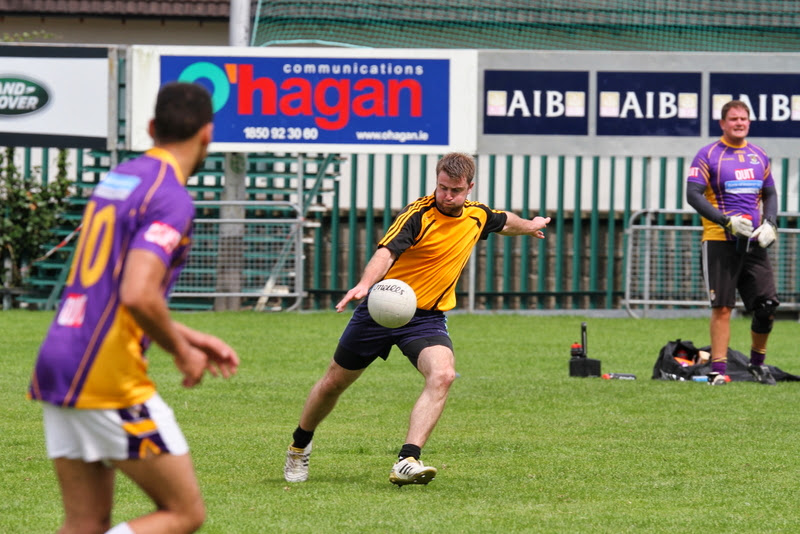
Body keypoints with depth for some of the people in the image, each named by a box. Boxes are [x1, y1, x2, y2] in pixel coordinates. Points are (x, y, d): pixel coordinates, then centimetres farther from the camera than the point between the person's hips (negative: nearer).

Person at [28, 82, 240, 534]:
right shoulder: (171, 198, -12)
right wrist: (183, 353, -7)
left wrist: (189, 337, 26)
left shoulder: (119, 178, 16)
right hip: (110, 379, -9)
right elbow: (138, 296, -24)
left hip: (58, 368, 9)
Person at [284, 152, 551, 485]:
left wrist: (531, 226, 48)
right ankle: (299, 446, 38)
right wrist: (365, 284, -53)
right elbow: (386, 251, -35)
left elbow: (506, 222, 27)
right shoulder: (419, 214, -18)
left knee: (442, 375, -27)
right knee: (335, 382, 10)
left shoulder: (478, 216, 2)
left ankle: (407, 462, -35)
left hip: (428, 317, 3)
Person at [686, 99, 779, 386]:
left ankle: (757, 362, 19)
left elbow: (770, 193, 22)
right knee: (722, 307, -5)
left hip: (754, 242, 4)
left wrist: (770, 223, 3)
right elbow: (693, 194, -9)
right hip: (720, 241, -4)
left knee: (767, 304, -1)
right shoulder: (708, 155, -2)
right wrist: (726, 221, -17)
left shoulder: (759, 155, 14)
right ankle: (718, 370, -1)